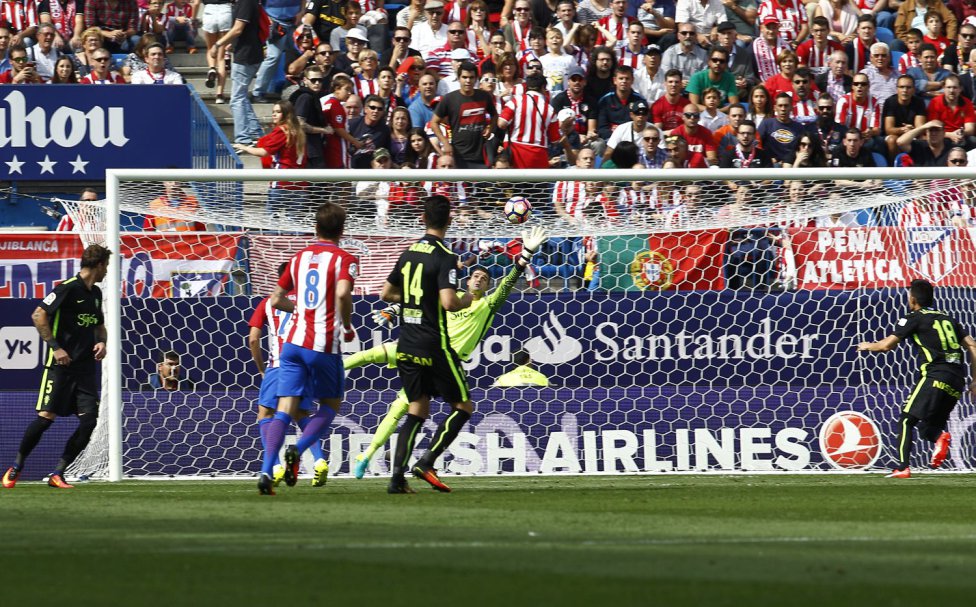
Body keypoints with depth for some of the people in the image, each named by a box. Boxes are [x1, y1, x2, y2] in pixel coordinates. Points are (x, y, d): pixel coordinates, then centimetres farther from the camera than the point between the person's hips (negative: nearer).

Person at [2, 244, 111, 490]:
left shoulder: (95, 293, 14)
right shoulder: (69, 288, -11)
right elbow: (38, 315, -15)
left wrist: (101, 342, 7)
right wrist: (55, 347, -19)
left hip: (86, 367, 7)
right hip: (60, 365, -7)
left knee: (89, 420, -6)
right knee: (46, 417, -9)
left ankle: (57, 474, 0)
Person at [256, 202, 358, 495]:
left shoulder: (300, 257, 13)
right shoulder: (345, 260, -3)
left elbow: (276, 299, 17)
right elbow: (342, 294, -22)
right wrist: (347, 327, -6)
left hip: (293, 341, 4)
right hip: (324, 345, -4)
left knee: (285, 409, 0)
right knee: (331, 405, 14)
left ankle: (266, 471, -18)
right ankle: (297, 450, -11)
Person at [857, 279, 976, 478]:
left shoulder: (914, 318, 5)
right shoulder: (948, 319, 23)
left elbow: (887, 345, 2)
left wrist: (868, 346, 23)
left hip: (935, 377, -6)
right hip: (957, 381, 6)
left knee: (906, 421, -2)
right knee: (926, 426, 15)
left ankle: (903, 468, -17)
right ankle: (940, 436, -19)